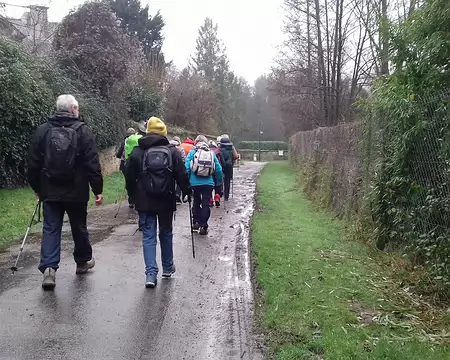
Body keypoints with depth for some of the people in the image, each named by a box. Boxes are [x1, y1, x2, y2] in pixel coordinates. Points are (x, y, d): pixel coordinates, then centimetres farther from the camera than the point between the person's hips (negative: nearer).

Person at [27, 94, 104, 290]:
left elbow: (33, 164, 6)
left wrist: (37, 188, 16)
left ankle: (49, 268, -8)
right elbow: (92, 164, -10)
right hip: (76, 192, -2)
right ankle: (83, 261, 31)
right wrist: (97, 189, -5)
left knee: (51, 229, 5)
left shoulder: (42, 131, 3)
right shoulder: (82, 130, -7)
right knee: (79, 228, 15)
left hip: (50, 192, 2)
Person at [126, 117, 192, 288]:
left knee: (148, 236, 3)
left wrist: (134, 197, 14)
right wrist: (188, 191, 11)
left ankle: (151, 274, -7)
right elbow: (182, 175, -2)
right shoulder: (172, 151, -2)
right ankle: (168, 268, 29)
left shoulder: (137, 152, -2)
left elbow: (130, 178, 1)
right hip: (166, 201, 1)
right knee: (166, 234, 17)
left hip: (145, 202, -1)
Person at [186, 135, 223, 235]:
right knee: (206, 204, 5)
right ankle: (203, 226, 3)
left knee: (196, 202, 19)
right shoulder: (212, 153, 4)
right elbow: (218, 169, 4)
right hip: (208, 183, 0)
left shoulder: (192, 153, -2)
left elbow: (187, 168, -9)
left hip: (195, 183, 0)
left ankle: (196, 222, 19)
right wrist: (219, 181, 18)